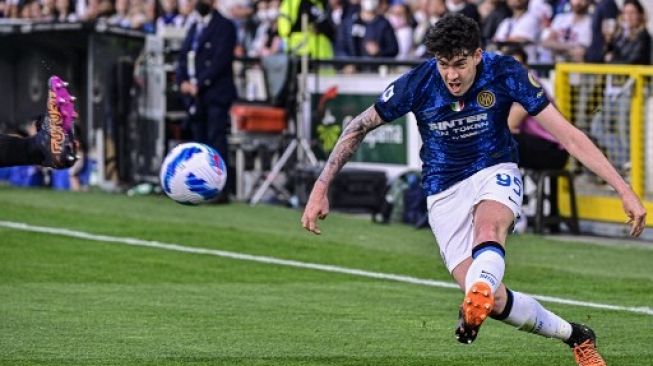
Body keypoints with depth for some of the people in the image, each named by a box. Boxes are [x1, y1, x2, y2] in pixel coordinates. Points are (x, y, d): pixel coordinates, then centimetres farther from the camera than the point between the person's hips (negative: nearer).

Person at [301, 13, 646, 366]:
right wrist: (320, 189, -6)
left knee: (488, 228, -38)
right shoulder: (418, 84, -18)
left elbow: (568, 136, -16)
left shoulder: (505, 73, -18)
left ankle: (477, 301, -66)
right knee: (495, 301, -14)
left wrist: (625, 191, -21)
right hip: (445, 192, 1)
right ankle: (575, 336, 6)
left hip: (495, 172, -1)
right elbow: (358, 128, -2)